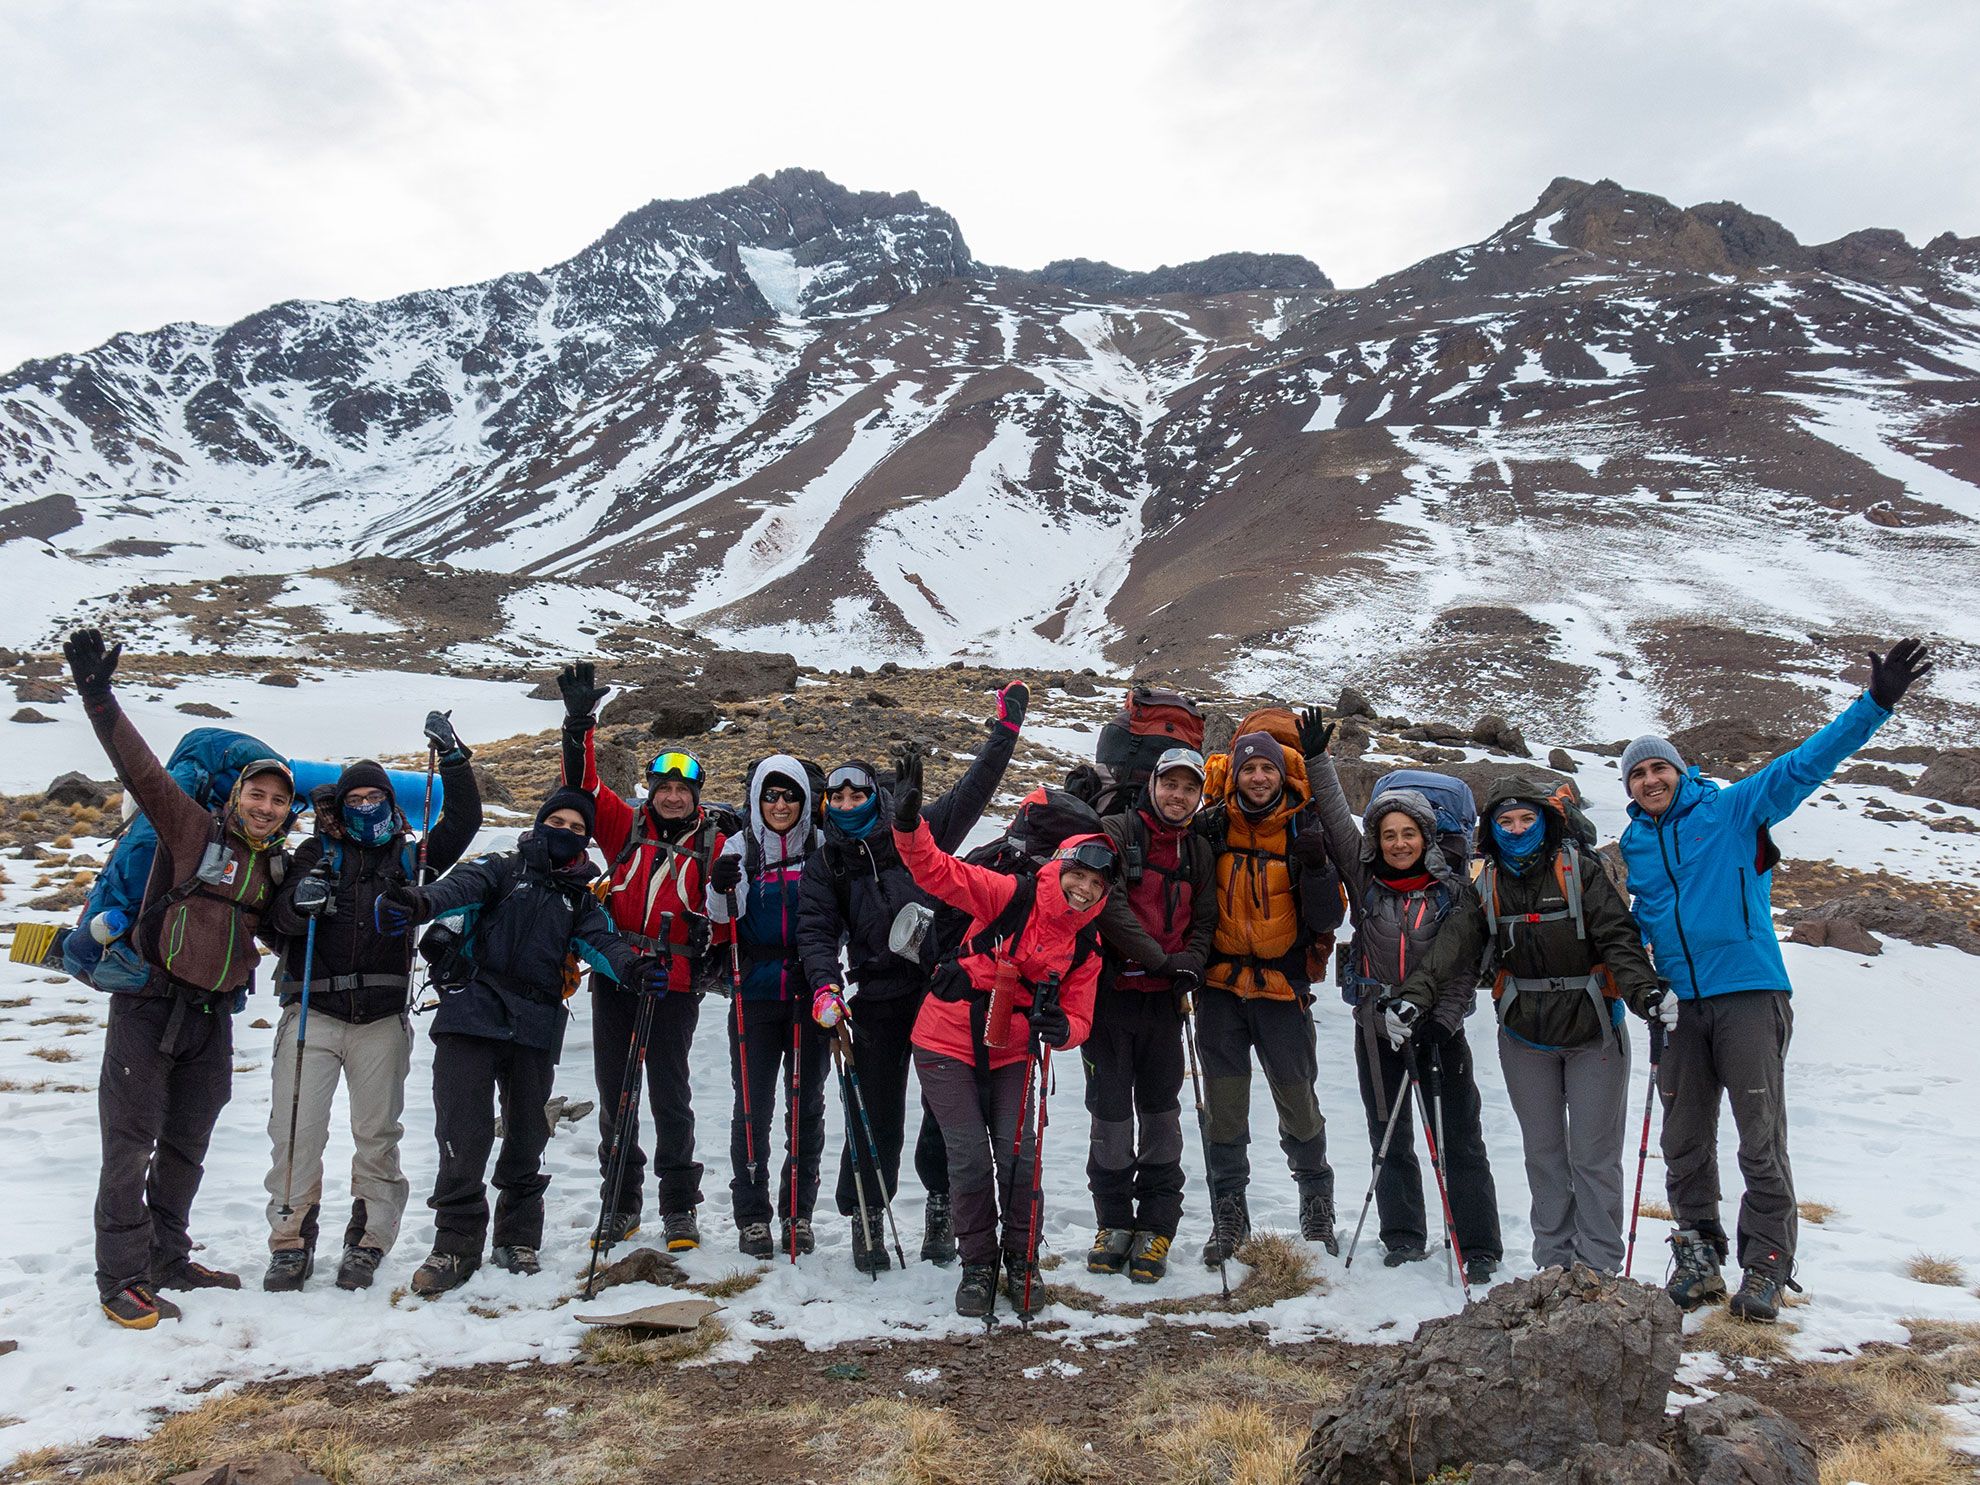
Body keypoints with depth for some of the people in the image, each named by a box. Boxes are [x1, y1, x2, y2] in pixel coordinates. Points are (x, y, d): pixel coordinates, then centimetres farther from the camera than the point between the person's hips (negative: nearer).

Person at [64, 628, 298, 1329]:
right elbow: (142, 769, -16)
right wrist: (98, 697, -27)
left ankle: (167, 1259, 27)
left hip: (213, 1017, 5)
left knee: (185, 1147, 14)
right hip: (149, 1007, -5)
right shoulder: (191, 829, -6)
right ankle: (122, 1278, 3)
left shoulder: (278, 866, 9)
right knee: (132, 1142, -3)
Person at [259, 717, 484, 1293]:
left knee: (378, 1133, 4)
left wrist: (452, 757, -4)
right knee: (296, 1128, -5)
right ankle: (290, 1243, 6)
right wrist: (300, 903, -22)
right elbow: (281, 920, 1)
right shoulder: (317, 852, 10)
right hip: (313, 1012, -1)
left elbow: (464, 821, 3)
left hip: (383, 1018, 1)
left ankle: (367, 1243, 14)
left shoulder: (409, 856, 12)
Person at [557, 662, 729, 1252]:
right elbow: (583, 785, 2)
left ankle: (680, 1208, 14)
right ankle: (622, 1202, 22)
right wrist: (579, 723, -6)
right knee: (614, 1094, 9)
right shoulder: (625, 827, 7)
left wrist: (709, 932, -12)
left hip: (674, 986, -2)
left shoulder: (713, 844, 3)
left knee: (670, 1096, 2)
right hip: (614, 980, 2)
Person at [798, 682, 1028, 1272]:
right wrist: (825, 985, -17)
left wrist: (1005, 728, 9)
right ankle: (865, 1214, 19)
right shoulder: (823, 866, 11)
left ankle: (941, 1203, 18)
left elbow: (972, 791, 10)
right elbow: (816, 931, 1)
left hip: (940, 986, 0)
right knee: (878, 1113, 4)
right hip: (876, 1000, 0)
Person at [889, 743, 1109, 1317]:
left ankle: (1023, 1262, 18)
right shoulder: (1010, 897, -13)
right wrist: (909, 822, -38)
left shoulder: (1086, 949, 0)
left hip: (1013, 1055, 3)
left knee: (1018, 1158, -5)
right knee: (970, 1160, -5)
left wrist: (1059, 1027, -23)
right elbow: (937, 871, -20)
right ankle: (978, 1264, 16)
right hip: (947, 1044, -3)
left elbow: (1079, 1020, 2)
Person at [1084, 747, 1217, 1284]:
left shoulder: (1200, 852, 11)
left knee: (1161, 1113, 6)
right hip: (1112, 993, -3)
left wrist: (1190, 965, -9)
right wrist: (1159, 958, -15)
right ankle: (1114, 1223, 17)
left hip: (1164, 999, 4)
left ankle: (1155, 1229, 16)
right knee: (1111, 1111, 2)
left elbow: (1204, 921, 11)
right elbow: (1109, 903, -14)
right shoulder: (1116, 832, -4)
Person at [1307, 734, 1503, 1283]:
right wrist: (1318, 760, -9)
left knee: (1460, 1141, 1)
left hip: (1437, 1029, -2)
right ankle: (1403, 1238, 24)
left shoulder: (1453, 891, -3)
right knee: (1389, 1140, 11)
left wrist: (1436, 1017, -20)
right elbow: (1338, 822, -2)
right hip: (1376, 1028, 2)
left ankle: (1480, 1248, 9)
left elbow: (1463, 965, -8)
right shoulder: (1366, 881, 2)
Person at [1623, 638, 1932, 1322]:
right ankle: (1699, 1252, 23)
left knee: (1761, 1140, -1)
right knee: (1684, 1142, 9)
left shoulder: (1733, 810, 0)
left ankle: (1767, 1266, 10)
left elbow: (1804, 764, -7)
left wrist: (1876, 703, -15)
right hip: (1678, 1006, 4)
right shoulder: (1632, 847, 12)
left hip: (1749, 994, -4)